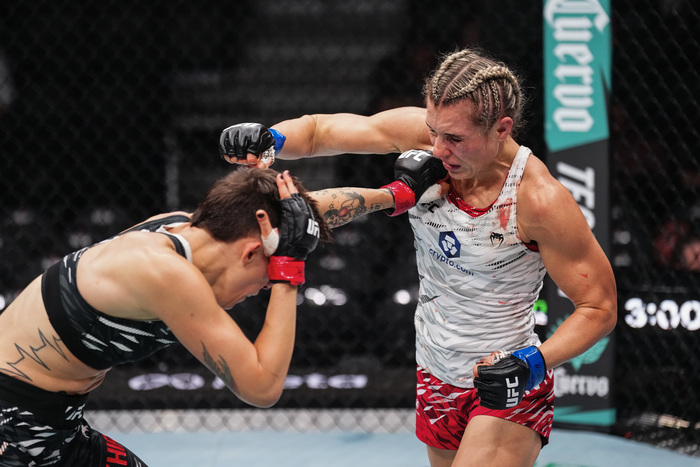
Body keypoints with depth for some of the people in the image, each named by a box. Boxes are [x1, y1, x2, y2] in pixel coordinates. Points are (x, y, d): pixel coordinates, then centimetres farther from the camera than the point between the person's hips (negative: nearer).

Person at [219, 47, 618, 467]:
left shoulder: (538, 199, -25)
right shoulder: (419, 132, -12)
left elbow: (600, 307, -17)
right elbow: (318, 130, 1)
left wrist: (534, 363, -31)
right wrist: (269, 140, -20)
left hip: (506, 389, -6)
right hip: (435, 381, 6)